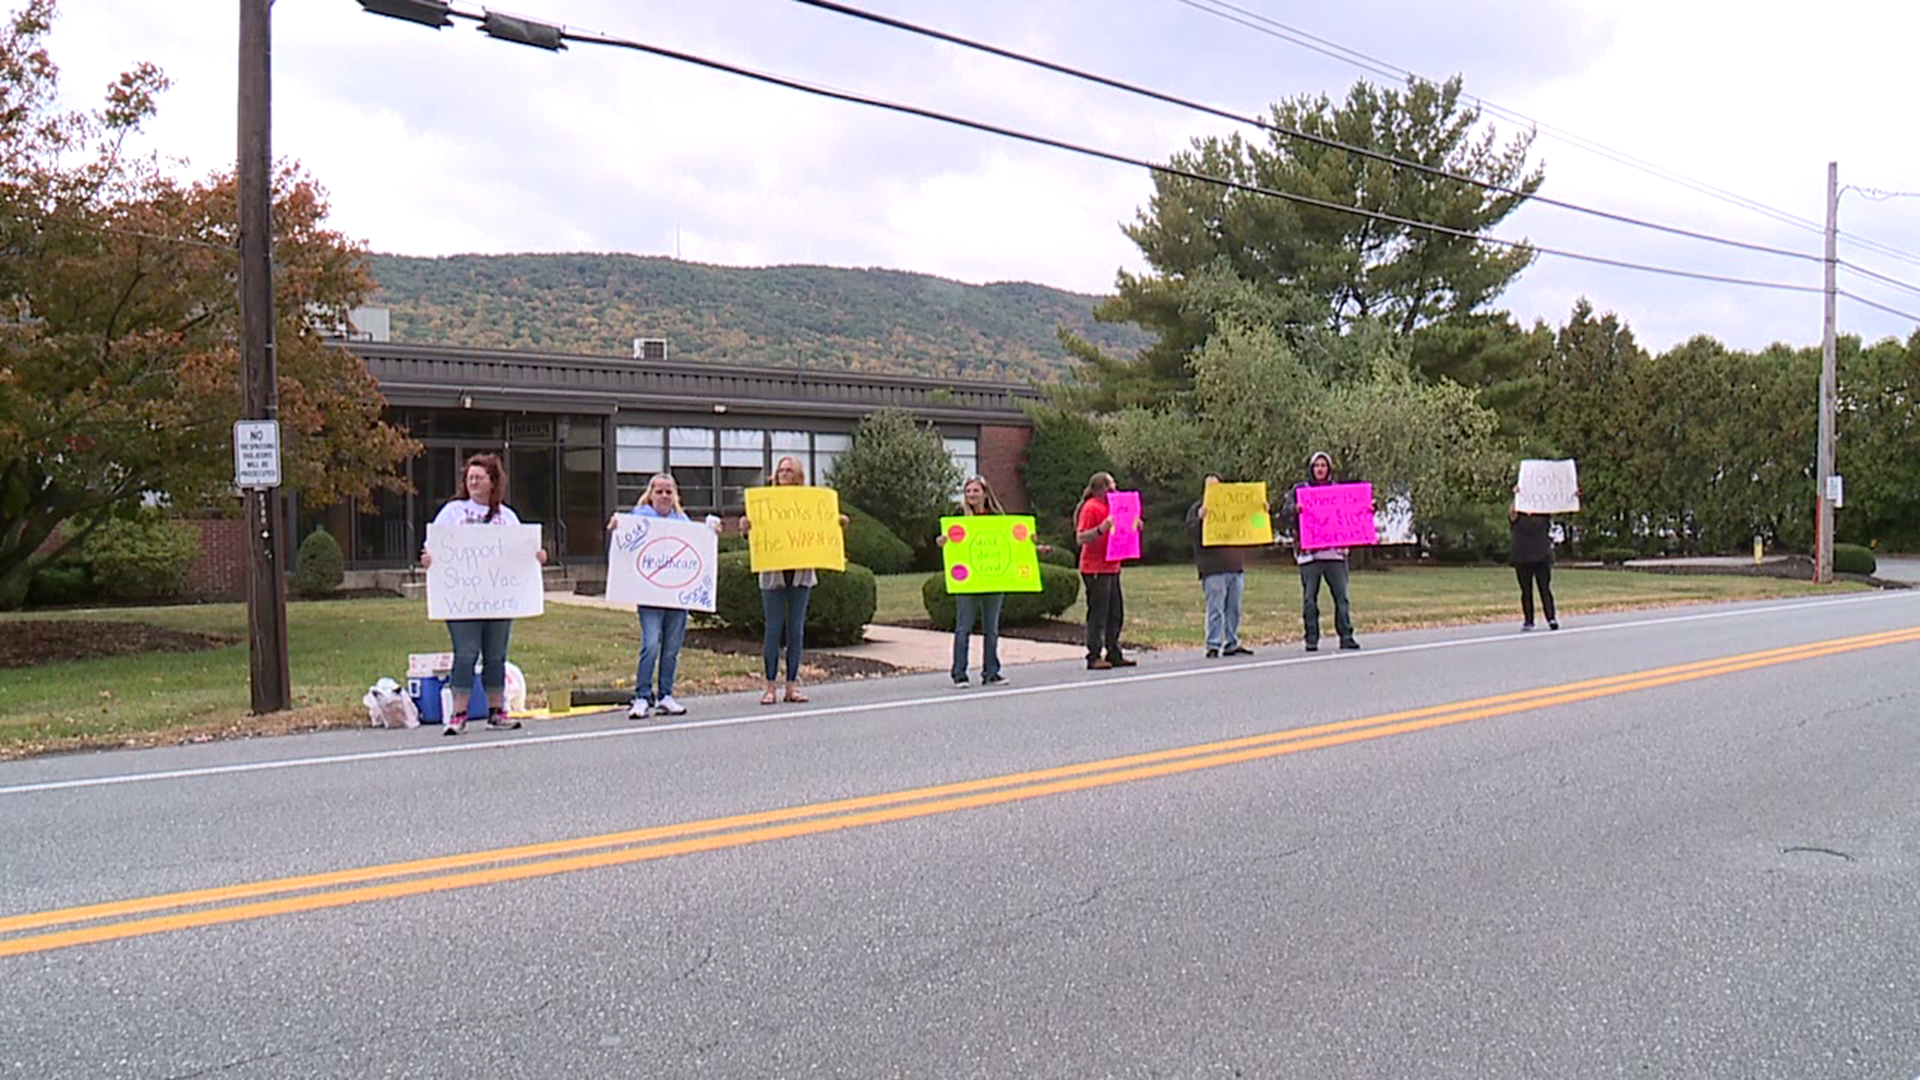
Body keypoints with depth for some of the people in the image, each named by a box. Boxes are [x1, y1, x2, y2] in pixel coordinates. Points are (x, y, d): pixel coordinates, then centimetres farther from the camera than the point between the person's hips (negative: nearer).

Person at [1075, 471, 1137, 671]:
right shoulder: (1090, 508, -12)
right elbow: (1080, 538, -18)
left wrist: (1133, 526, 11)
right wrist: (1101, 529, -31)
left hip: (1112, 567, 9)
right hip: (1095, 569, -9)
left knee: (1116, 614, 11)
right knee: (1097, 614, -6)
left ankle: (1114, 655, 19)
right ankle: (1094, 658, -1)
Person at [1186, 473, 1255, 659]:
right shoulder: (1197, 508, 3)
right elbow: (1190, 532, -10)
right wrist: (1200, 518, -27)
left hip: (1236, 566, 5)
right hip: (1213, 569, -5)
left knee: (1234, 608, 8)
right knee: (1215, 608, -8)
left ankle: (1232, 644, 16)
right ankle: (1213, 646, -4)